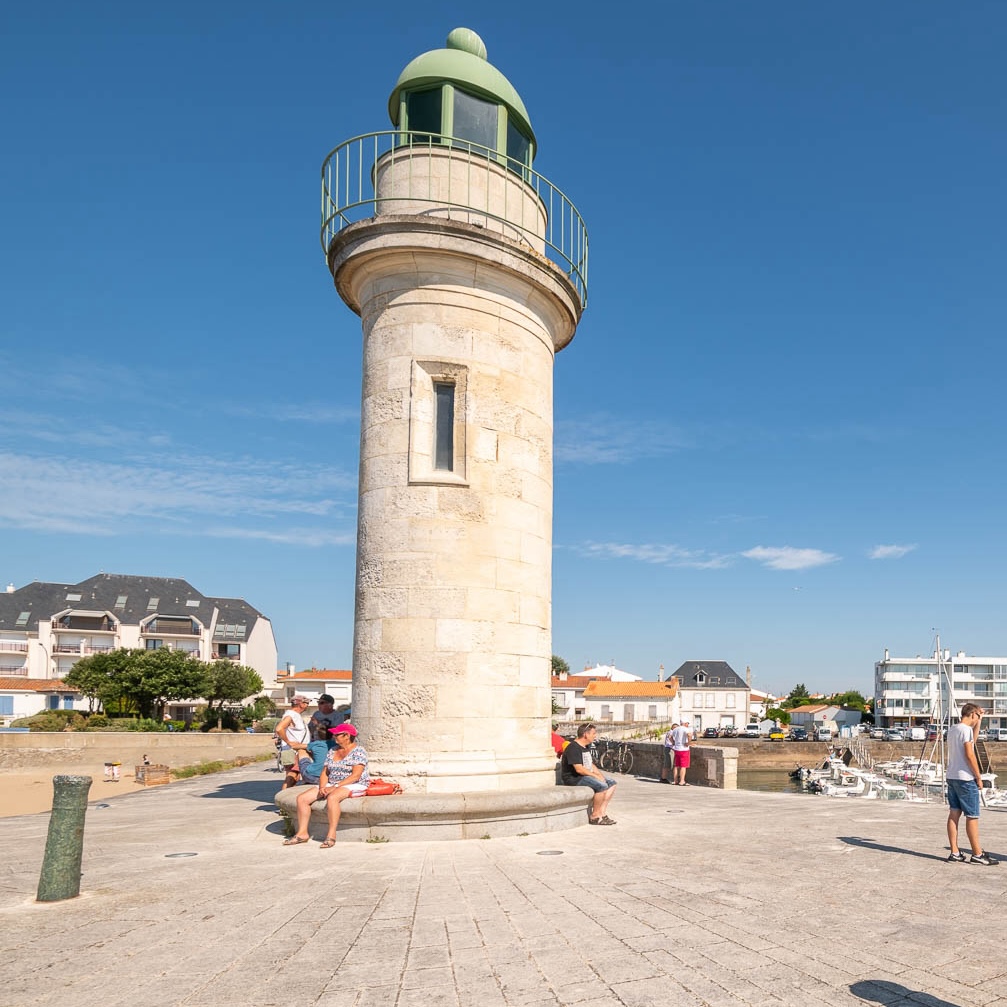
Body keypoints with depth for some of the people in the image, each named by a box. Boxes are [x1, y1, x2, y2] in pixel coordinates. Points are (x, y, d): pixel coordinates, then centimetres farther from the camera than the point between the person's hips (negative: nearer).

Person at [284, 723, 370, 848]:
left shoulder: (358, 752, -8)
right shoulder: (332, 751, 15)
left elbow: (356, 775, -18)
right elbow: (325, 773, 11)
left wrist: (335, 787, -23)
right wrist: (322, 787, -9)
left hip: (354, 785, -8)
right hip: (332, 786, 8)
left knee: (332, 797, -39)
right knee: (302, 798, -8)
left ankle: (331, 835, -33)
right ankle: (302, 833, -4)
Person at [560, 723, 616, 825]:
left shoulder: (586, 748, 16)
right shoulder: (573, 748, -17)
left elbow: (591, 765, 19)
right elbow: (579, 769, -25)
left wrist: (600, 774, 0)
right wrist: (596, 776, -20)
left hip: (586, 776, 10)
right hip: (573, 779, -10)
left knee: (611, 783, 2)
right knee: (602, 785, -27)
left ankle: (602, 813, -1)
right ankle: (595, 816, -14)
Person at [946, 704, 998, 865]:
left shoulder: (953, 729, 14)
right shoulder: (966, 729, -13)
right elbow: (969, 755, -18)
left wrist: (979, 721, 27)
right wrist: (979, 778, -10)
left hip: (951, 777, 8)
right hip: (965, 779, -8)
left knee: (954, 814, 7)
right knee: (972, 817, 0)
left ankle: (954, 853, 9)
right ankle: (977, 854, 6)